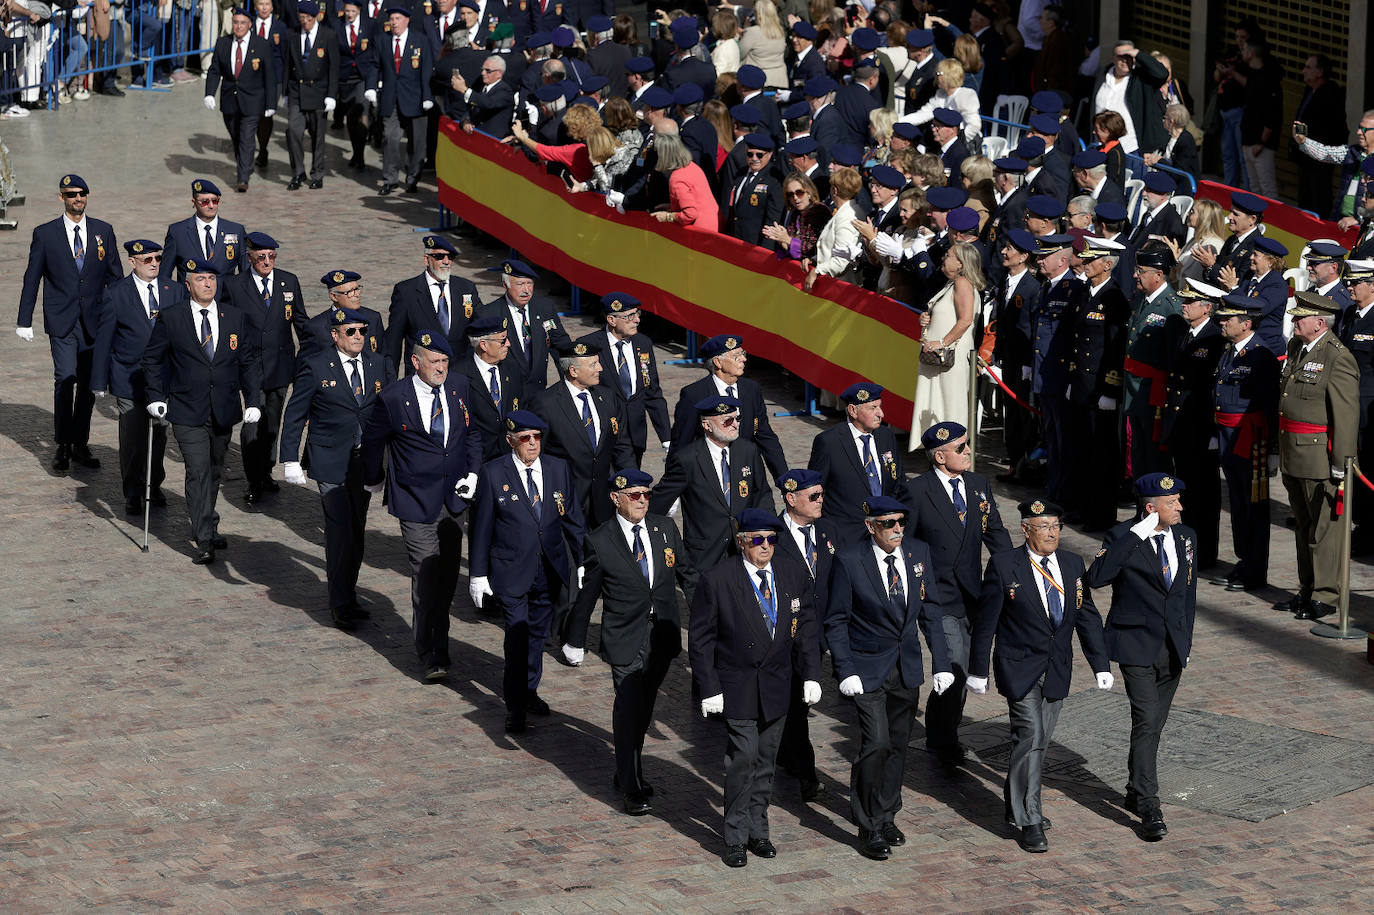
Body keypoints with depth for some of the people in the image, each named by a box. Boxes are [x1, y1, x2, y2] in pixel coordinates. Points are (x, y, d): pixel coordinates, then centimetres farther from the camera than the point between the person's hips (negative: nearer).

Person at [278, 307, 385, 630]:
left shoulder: (377, 365, 6)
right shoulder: (316, 368, -7)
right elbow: (295, 415, -4)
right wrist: (290, 460, -8)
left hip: (364, 463, 5)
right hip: (330, 463, -5)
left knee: (357, 532, 11)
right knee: (340, 533, -9)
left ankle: (349, 597, 24)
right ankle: (340, 605, 0)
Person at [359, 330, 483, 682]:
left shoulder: (458, 387, 0)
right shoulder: (393, 398, -13)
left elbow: (472, 432, 15)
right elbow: (373, 439, 4)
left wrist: (473, 473, 5)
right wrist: (373, 480, 15)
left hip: (453, 498, 4)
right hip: (416, 504, -4)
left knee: (448, 575, 11)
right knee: (426, 578, -8)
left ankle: (438, 642, 30)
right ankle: (430, 655, -2)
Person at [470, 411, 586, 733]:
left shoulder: (559, 469, 2)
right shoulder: (493, 473, -7)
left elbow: (573, 519, 9)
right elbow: (482, 526, -3)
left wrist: (583, 563, 8)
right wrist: (479, 573, -2)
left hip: (550, 570, 4)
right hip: (511, 571, -4)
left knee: (538, 634, 15)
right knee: (517, 637, -8)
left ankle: (529, 691, 34)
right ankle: (515, 706, -1)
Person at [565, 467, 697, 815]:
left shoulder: (665, 528, 4)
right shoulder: (600, 541, -7)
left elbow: (688, 574, 13)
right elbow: (586, 595, 1)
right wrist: (575, 642, 6)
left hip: (663, 638, 4)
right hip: (625, 640, -4)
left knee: (644, 708, 14)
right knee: (627, 710, -7)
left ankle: (627, 772, 30)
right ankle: (632, 789, -3)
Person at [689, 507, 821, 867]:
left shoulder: (793, 574, 1)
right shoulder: (716, 580, -12)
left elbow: (805, 627, 9)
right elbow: (700, 639, -8)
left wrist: (811, 675, 2)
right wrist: (709, 689, -12)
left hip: (776, 686, 4)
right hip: (737, 686, -4)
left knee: (766, 760, 12)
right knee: (743, 757, -8)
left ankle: (757, 830, 25)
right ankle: (736, 837, 4)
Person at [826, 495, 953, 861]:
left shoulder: (918, 553, 0)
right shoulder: (849, 561, -13)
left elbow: (930, 612, 7)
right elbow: (836, 621, -7)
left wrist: (941, 663, 2)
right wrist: (846, 671, -14)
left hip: (907, 668, 5)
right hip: (868, 668, -5)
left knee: (898, 745, 12)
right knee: (876, 743, -14)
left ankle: (886, 817, 30)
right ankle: (869, 828, 0)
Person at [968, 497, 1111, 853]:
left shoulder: (1072, 564, 5)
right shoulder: (1004, 565, -9)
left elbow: (1087, 616, 10)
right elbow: (985, 621, -5)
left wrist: (1101, 664, 7)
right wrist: (978, 670, -4)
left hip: (1057, 670, 5)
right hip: (1019, 668, -5)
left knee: (1039, 741, 10)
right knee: (1031, 738, -12)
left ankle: (1016, 804, 27)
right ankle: (1028, 822, -7)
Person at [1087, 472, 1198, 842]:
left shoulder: (1185, 537, 6)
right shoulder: (1122, 538, -13)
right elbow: (1096, 577, -30)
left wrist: (1185, 638, 16)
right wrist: (1136, 535, -29)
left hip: (1173, 646, 6)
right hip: (1137, 645, -6)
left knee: (1154, 724, 14)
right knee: (1146, 722, -13)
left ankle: (1135, 792, 30)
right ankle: (1149, 808, -12)